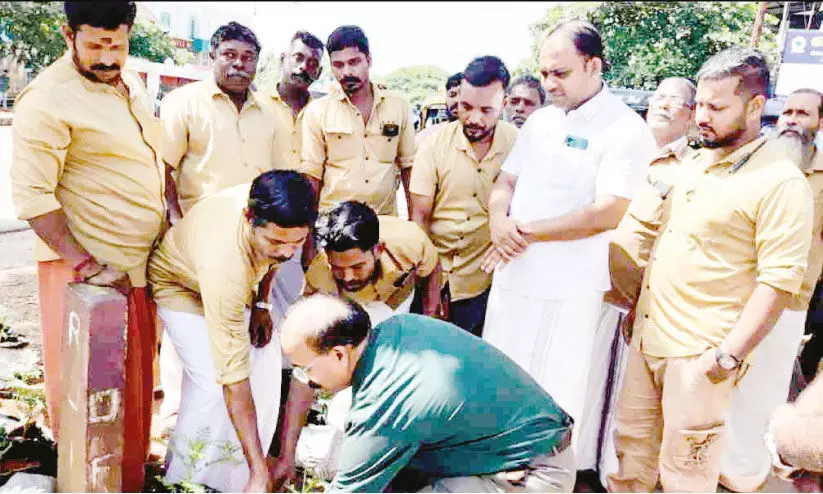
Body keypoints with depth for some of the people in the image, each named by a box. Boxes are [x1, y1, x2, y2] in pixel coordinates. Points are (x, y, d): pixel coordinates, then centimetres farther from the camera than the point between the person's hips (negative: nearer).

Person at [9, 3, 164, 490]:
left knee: (138, 379, 21)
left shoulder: (132, 84, 9)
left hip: (141, 265, 8)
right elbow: (32, 195, -19)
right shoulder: (48, 98, -16)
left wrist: (175, 218, 17)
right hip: (91, 272, -8)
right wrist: (85, 264, -20)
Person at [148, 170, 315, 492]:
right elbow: (234, 378, -43)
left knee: (266, 361, -5)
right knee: (214, 385, -22)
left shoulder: (274, 210, -30)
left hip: (239, 283, 6)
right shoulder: (224, 265, -47)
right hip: (180, 284, -6)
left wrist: (261, 303, -9)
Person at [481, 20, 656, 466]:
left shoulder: (626, 129, -10)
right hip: (511, 276, 7)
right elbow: (505, 183, 13)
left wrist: (526, 231, -14)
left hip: (568, 290, -6)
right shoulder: (541, 119, 12)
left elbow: (607, 213, -18)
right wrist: (499, 224, -10)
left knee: (552, 404, 5)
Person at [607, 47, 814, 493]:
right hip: (647, 336, 7)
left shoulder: (781, 182, -13)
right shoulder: (695, 162, 11)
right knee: (632, 447, 17)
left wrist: (728, 355, -18)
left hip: (699, 355, -7)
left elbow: (779, 281, -16)